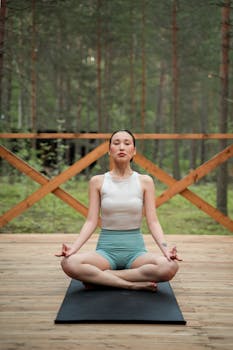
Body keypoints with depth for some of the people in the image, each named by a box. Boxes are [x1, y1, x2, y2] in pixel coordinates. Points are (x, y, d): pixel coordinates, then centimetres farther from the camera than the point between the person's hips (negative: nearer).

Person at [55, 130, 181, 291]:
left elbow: (153, 221, -2)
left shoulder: (145, 181, 3)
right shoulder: (97, 181, 3)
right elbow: (91, 221, -1)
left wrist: (166, 249, -19)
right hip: (106, 249, 0)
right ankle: (133, 284, -21)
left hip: (136, 249, 1)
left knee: (170, 266, -33)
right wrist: (74, 247, -18)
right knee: (69, 263, -33)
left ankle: (98, 277, -19)